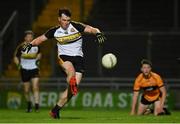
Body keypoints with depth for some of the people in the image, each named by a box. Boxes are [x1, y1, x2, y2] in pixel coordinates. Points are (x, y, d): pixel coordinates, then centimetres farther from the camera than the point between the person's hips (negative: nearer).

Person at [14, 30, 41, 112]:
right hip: (24, 69, 0)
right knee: (26, 90, 6)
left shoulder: (36, 45, 0)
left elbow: (39, 54, 21)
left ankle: (36, 105, -21)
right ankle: (29, 104, 31)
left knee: (35, 87, -17)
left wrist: (38, 59, 2)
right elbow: (16, 57, 4)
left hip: (34, 68, 0)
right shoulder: (21, 47, -7)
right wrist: (18, 64, -13)